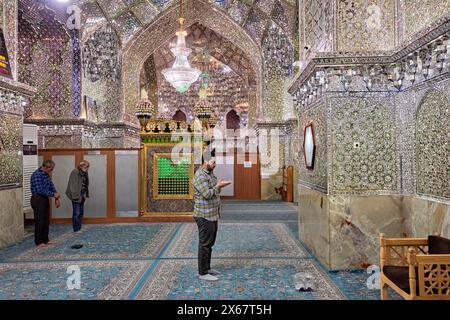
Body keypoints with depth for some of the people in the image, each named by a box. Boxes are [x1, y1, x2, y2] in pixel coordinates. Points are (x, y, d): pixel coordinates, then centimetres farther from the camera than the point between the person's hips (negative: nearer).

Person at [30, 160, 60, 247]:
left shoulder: (46, 174, 8)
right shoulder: (36, 174, -20)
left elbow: (51, 186, 11)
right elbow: (40, 190, -24)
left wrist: (56, 198, 2)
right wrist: (53, 194, -17)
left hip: (45, 199, 9)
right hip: (37, 200, -9)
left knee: (46, 221, 13)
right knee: (39, 222, 0)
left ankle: (45, 240, 23)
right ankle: (38, 242, 11)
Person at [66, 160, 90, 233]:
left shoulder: (85, 173, 10)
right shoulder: (75, 172, -14)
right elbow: (73, 186, -18)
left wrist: (86, 195, 7)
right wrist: (76, 196, -19)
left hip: (82, 196, 8)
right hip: (76, 196, -8)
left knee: (81, 212, 12)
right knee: (76, 213, -2)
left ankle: (79, 228, 22)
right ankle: (76, 229, 7)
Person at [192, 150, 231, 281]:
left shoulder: (210, 174, 13)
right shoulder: (200, 176, -19)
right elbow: (207, 194, -25)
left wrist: (219, 185, 3)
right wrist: (218, 186, -14)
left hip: (213, 215, 10)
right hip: (205, 216, -10)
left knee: (210, 242, 17)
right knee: (205, 244, -1)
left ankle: (207, 268, 30)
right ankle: (202, 273, 9)